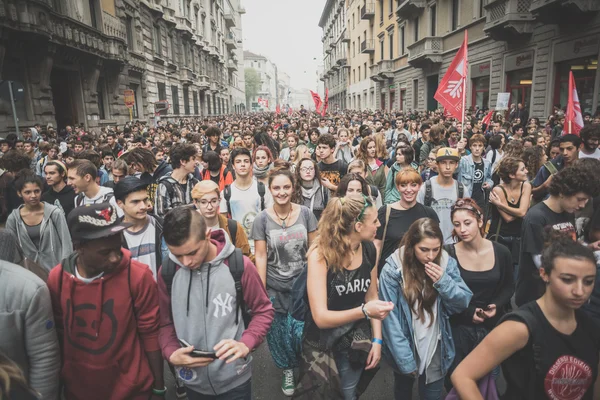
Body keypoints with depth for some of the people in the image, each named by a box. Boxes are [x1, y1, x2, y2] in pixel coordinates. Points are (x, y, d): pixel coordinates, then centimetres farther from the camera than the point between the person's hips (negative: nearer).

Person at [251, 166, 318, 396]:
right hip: (275, 287, 0)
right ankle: (287, 369, 40)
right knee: (280, 334, 11)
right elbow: (260, 256, -6)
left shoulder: (305, 213, -4)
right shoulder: (262, 219, -8)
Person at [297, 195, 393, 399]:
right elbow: (321, 318, -28)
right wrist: (364, 311, -40)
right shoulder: (320, 255, -27)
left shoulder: (369, 249, -10)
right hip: (324, 339, -4)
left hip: (356, 337, 4)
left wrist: (377, 339, -6)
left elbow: (372, 296, 1)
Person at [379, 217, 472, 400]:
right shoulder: (393, 269, -21)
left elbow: (464, 303, -6)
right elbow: (390, 320, -20)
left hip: (436, 351, 2)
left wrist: (443, 281, -23)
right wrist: (406, 360, -20)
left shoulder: (447, 263, -10)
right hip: (405, 350, -1)